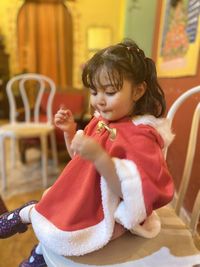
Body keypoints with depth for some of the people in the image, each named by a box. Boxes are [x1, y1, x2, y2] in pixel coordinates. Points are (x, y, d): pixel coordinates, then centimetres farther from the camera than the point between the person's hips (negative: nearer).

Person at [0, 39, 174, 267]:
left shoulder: (142, 135, -25)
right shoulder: (101, 121, 0)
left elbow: (130, 190, -33)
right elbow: (80, 158, 12)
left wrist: (99, 156, -45)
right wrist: (70, 132, -5)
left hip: (111, 213, -8)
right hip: (87, 196, 8)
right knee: (50, 197, 16)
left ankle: (28, 213, 12)